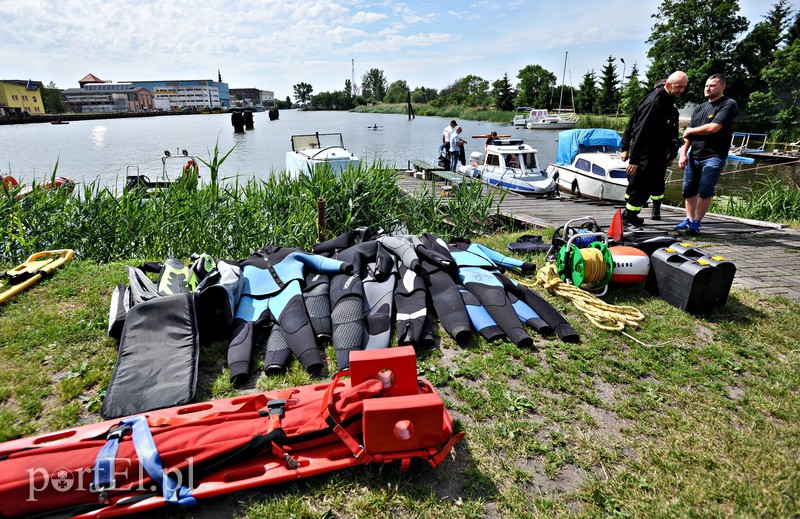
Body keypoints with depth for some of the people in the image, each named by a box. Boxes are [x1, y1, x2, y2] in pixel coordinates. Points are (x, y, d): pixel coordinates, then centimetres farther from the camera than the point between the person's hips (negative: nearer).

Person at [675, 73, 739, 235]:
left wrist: (690, 131, -1)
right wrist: (683, 153, 1)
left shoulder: (729, 104, -2)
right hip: (694, 156, 6)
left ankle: (696, 223, -3)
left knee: (705, 191, -10)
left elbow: (713, 127, -15)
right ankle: (689, 219, 15)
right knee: (688, 189, 5)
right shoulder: (700, 108, 18)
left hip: (714, 157, -6)